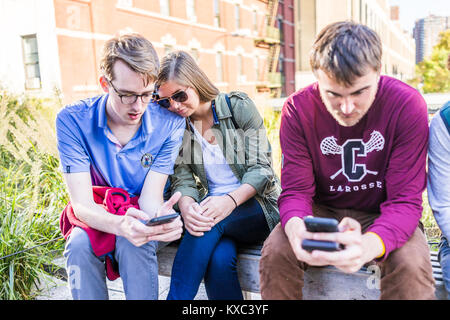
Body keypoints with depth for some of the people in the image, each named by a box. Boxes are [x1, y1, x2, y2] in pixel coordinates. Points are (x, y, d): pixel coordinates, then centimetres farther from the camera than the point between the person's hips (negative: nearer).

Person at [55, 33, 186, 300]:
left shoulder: (169, 124, -15)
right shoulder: (73, 121, -16)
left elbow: (150, 197, -17)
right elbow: (81, 203, -21)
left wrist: (161, 217, -42)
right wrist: (119, 224, -44)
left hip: (143, 219, 0)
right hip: (96, 218, 1)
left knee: (134, 244, -32)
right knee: (79, 246, -30)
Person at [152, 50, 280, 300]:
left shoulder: (239, 106, -4)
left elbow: (261, 167, -9)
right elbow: (182, 179, -1)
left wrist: (230, 200, -27)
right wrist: (186, 207, -25)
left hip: (258, 206, -2)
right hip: (210, 207, 2)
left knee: (212, 222, -34)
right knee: (219, 259, -31)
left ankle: (177, 296, -24)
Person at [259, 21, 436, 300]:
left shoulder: (407, 105, -19)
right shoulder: (297, 109, -15)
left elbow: (405, 200, -21)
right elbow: (295, 190, -14)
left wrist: (369, 245, -45)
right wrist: (296, 228, -40)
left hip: (381, 214, 0)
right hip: (322, 211, 1)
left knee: (411, 265, -30)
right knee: (275, 253, -25)